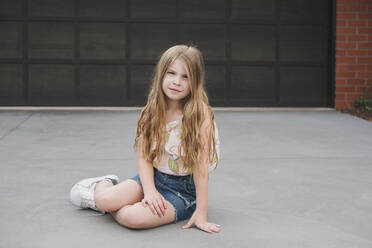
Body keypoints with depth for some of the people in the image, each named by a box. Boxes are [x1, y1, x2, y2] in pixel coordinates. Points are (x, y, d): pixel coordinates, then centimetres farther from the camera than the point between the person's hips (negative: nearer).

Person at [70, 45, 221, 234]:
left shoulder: (200, 114, -18)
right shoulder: (152, 112, -2)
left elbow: (201, 166, -20)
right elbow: (144, 157, -3)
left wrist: (201, 214, -19)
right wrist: (150, 190, -20)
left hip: (185, 191, -4)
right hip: (153, 177, 4)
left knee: (133, 218, -28)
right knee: (105, 200, -20)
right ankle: (105, 184, 16)